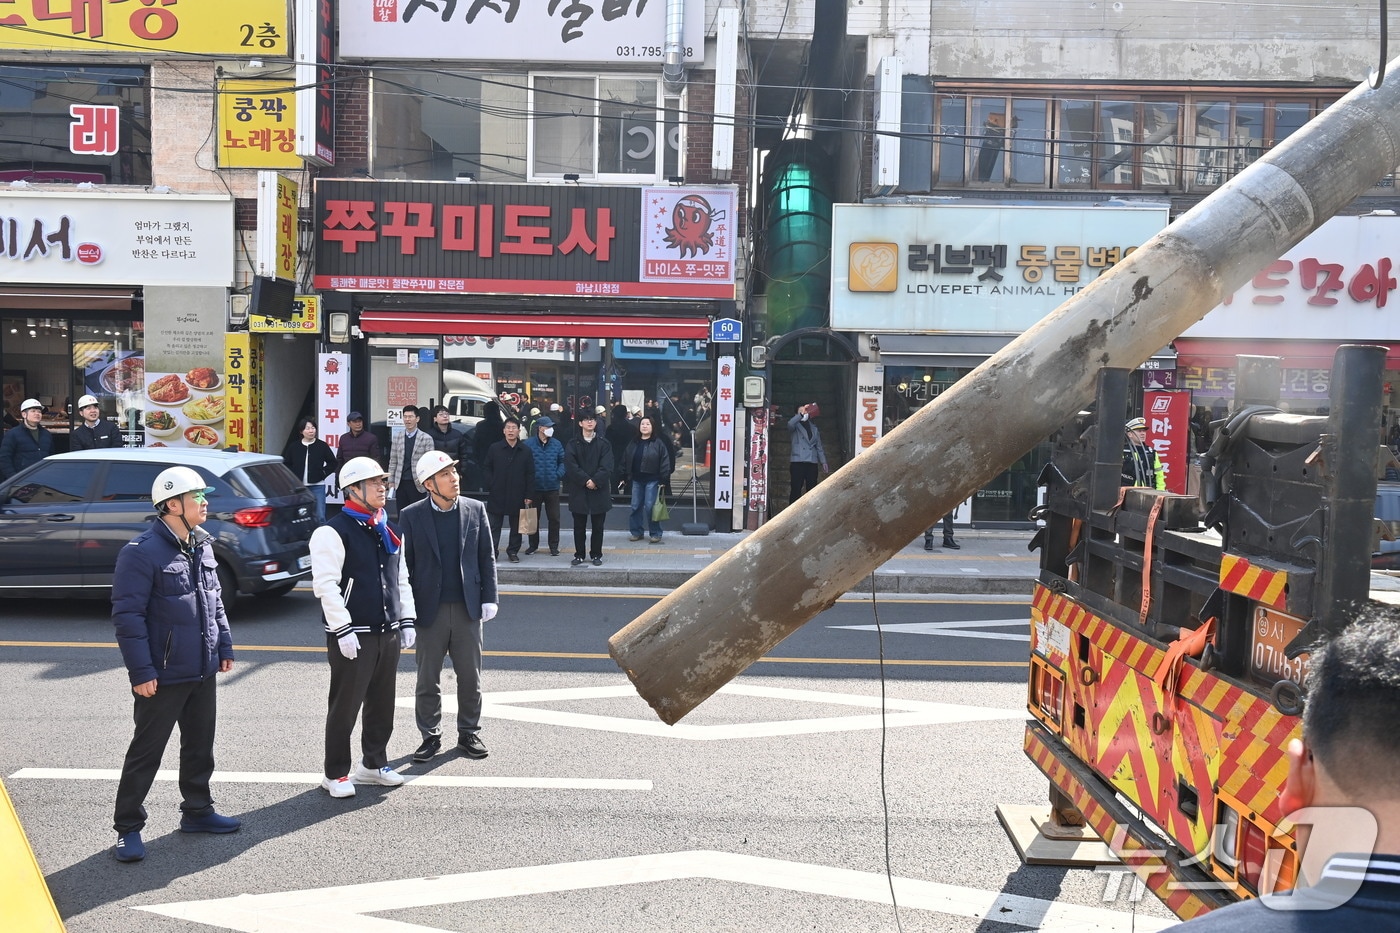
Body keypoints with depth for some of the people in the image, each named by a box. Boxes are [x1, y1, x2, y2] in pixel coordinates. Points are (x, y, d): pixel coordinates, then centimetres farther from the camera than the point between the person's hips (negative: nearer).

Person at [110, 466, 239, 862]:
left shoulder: (201, 545, 9)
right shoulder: (142, 553, -17)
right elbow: (128, 616, -18)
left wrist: (224, 645, 15)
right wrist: (141, 671, -20)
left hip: (203, 671, 8)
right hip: (163, 676, -8)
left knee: (200, 745, 17)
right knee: (146, 752, 3)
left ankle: (197, 811, 32)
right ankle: (128, 827, 16)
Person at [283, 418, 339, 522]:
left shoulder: (322, 445, 0)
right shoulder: (293, 446, 4)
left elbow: (332, 463, 6)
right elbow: (285, 463, 12)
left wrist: (323, 474, -4)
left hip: (317, 486, -2)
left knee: (320, 516, -5)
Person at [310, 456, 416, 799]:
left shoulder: (389, 532, 13)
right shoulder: (333, 533, -12)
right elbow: (325, 585, -17)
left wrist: (406, 621, 12)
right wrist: (342, 630, -20)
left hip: (388, 633, 7)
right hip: (352, 636, -7)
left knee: (382, 704, 15)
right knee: (344, 707, 1)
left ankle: (373, 763, 30)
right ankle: (336, 774, 14)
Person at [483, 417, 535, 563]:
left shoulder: (525, 451, 2)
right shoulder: (494, 448, 2)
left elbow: (530, 474, 2)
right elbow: (486, 468, 6)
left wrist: (529, 495, -3)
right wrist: (491, 485, -5)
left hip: (518, 496, 1)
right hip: (497, 495, -1)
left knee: (516, 526, 9)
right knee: (495, 526, 4)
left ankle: (513, 551, 20)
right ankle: (492, 551, 10)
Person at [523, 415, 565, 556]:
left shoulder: (556, 444, 4)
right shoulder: (528, 444, -6)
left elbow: (562, 461, 12)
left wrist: (559, 474, -2)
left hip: (552, 487, 2)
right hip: (534, 488, -2)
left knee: (554, 518, 3)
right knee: (533, 518, 9)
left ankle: (554, 546, 14)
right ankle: (533, 545, 23)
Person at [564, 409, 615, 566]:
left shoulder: (604, 444, 4)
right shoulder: (573, 444, 4)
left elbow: (606, 466, -5)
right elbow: (570, 465, -7)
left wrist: (595, 481, -16)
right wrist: (586, 480, -15)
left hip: (599, 490, 0)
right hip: (578, 490, 0)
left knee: (598, 525, 5)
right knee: (579, 525, 6)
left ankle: (596, 555, 15)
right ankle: (579, 554, 16)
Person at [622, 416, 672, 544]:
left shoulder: (658, 443, -5)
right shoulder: (633, 444, 10)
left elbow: (665, 462, -7)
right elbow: (625, 460, 15)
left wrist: (663, 480, -11)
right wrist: (624, 477, 12)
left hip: (652, 480, -5)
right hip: (636, 479, 5)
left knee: (650, 507, -5)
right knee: (636, 507, 8)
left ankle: (656, 534, 5)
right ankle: (637, 532, 19)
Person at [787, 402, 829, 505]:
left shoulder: (814, 428, 21)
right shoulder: (796, 426, 8)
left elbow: (819, 446, 20)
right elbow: (790, 424, -18)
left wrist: (823, 462, 12)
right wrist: (801, 414, -25)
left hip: (812, 462, 4)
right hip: (797, 462, -4)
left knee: (812, 489, 2)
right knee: (796, 489, -7)